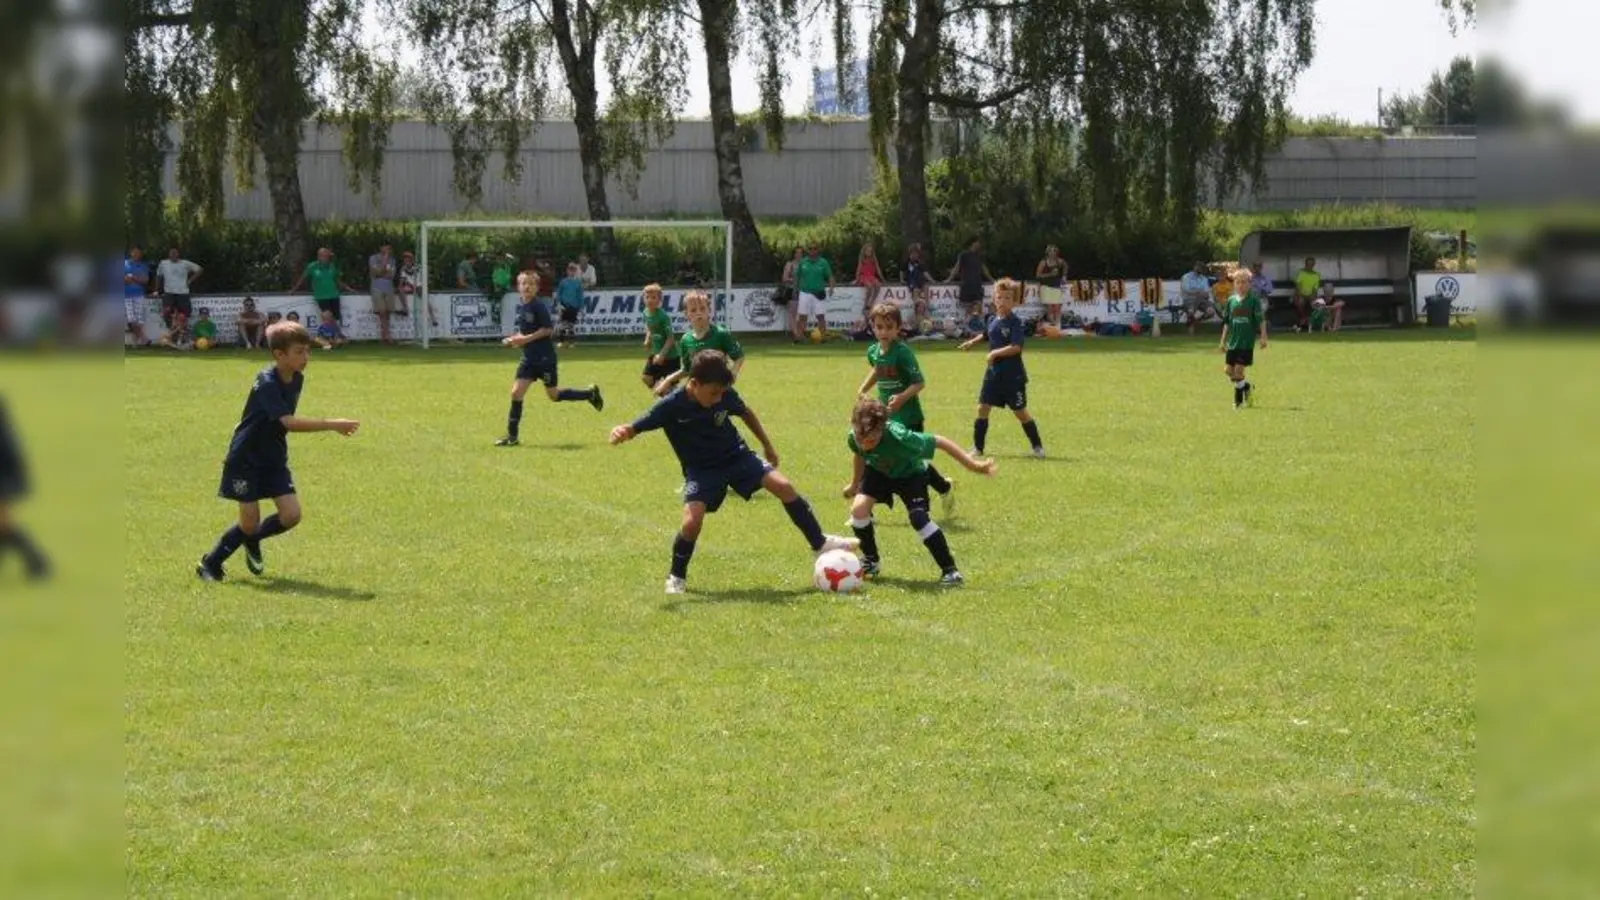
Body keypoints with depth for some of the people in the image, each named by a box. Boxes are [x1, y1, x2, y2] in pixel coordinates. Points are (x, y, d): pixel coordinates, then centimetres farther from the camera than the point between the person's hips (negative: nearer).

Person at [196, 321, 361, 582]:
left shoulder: (297, 380, 0)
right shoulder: (266, 384, -26)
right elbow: (289, 422, -37)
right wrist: (333, 425, -42)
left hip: (274, 459, 7)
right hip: (245, 460, -7)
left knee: (291, 515, -6)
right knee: (250, 523, -6)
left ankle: (252, 541, 23)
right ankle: (210, 564, 16)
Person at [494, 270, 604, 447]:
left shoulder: (539, 306, -14)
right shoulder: (520, 307, 9)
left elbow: (548, 329, -17)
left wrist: (526, 339, -21)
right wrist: (515, 339, 1)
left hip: (545, 357, -7)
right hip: (529, 358, 7)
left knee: (554, 395, 4)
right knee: (516, 392, -3)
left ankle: (590, 393, 26)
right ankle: (512, 435, 1)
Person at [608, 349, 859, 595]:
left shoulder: (725, 395, -14)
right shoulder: (671, 407, -24)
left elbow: (746, 413, 8)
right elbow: (636, 428, -26)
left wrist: (767, 445, 18)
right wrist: (622, 432, -50)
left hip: (737, 456, 3)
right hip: (701, 470, -3)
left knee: (783, 486, -13)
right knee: (692, 521, -23)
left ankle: (820, 543, 2)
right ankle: (676, 577, 4)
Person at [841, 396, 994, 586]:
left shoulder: (898, 437, -43)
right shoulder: (854, 438, -28)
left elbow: (939, 442, -33)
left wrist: (972, 463, -29)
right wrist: (854, 484, 14)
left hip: (909, 473, -4)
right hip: (879, 471, 4)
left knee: (918, 517, -24)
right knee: (859, 507, -18)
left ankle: (950, 570, -11)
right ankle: (870, 560, 8)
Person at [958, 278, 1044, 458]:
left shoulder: (1015, 322, -14)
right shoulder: (992, 320, 5)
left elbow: (1016, 347, -24)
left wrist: (996, 353, -25)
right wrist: (973, 342, 24)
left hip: (1013, 375, -6)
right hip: (993, 372, 6)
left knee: (1020, 411, 2)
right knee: (982, 408, 2)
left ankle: (1038, 447, 15)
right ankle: (977, 448, 10)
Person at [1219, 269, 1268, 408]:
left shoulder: (1253, 300, -5)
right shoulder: (1231, 300, 7)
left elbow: (1261, 320, -4)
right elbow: (1226, 322, 12)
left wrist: (1263, 337, -11)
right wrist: (1223, 341, 11)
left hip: (1247, 342, -5)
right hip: (1233, 341, 5)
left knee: (1238, 370, -8)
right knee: (1228, 370, 2)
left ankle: (1238, 400, 8)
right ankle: (1246, 387, 25)